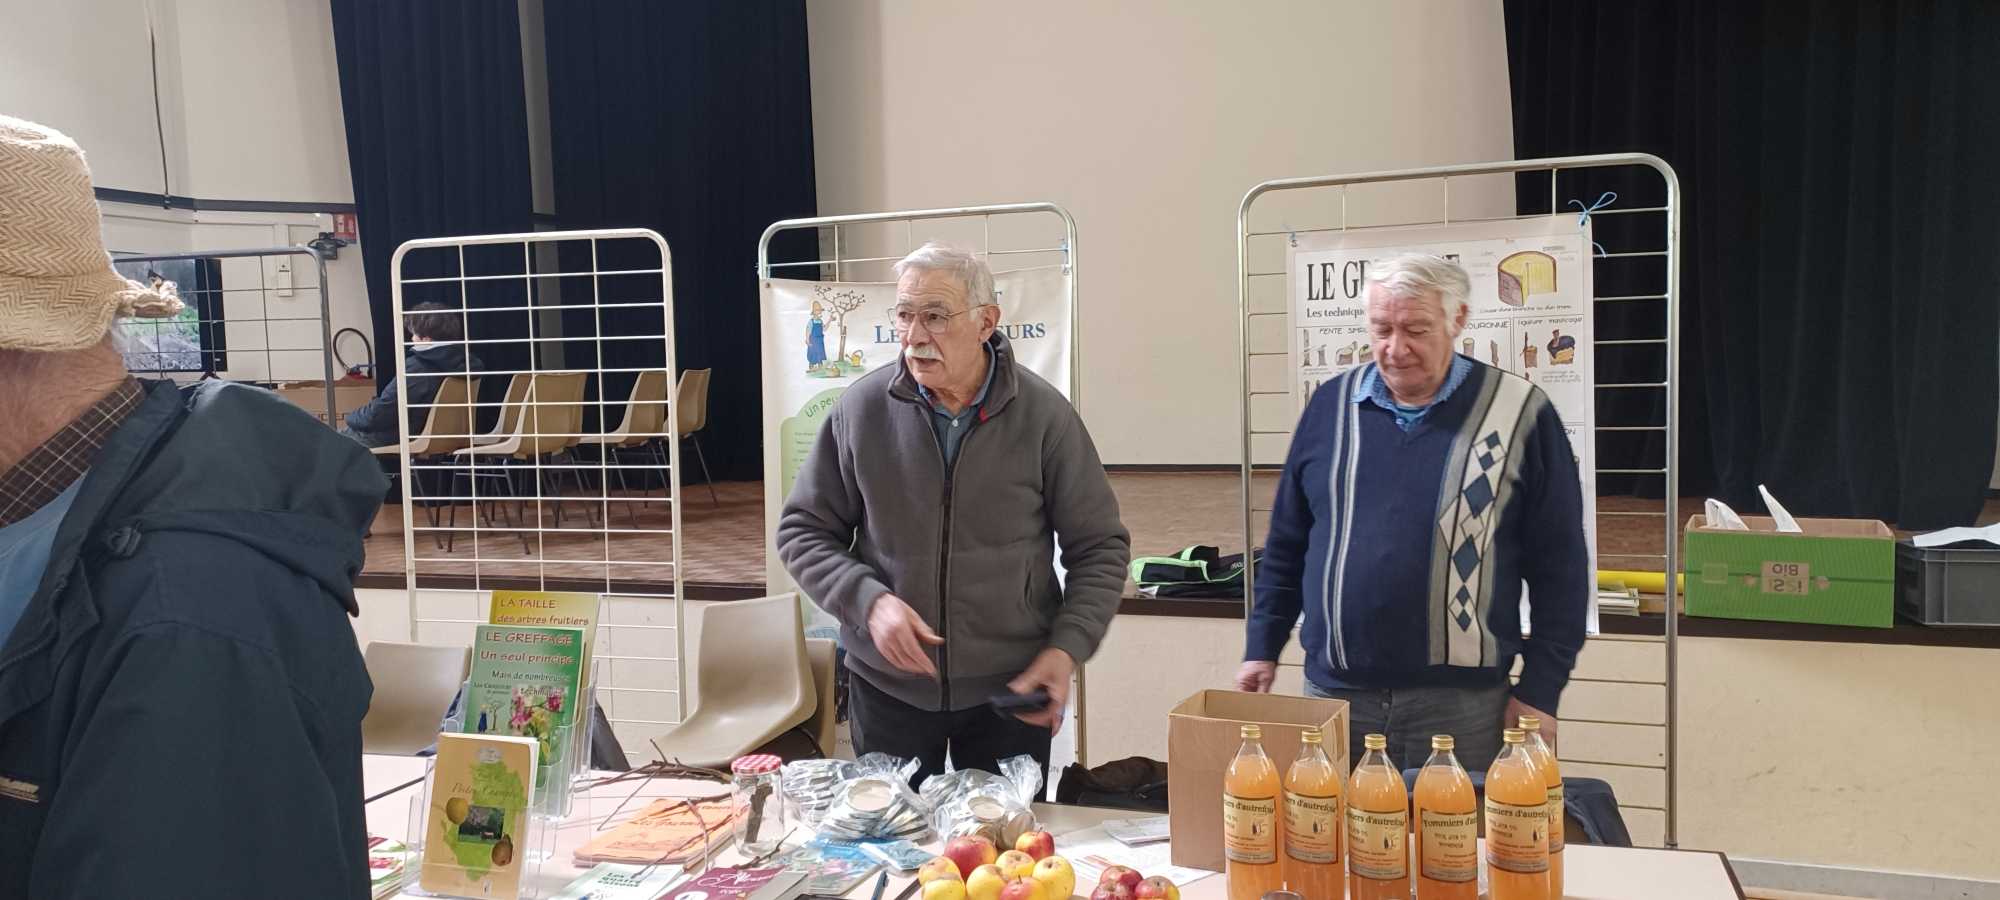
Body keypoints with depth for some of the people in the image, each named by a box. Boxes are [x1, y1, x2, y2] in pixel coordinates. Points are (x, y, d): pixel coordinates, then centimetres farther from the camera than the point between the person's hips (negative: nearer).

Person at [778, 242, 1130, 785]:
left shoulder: (1044, 415, -8)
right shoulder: (861, 409, -7)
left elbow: (1099, 547, -1)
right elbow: (803, 531, 0)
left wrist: (1069, 647, -14)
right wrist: (869, 601, -16)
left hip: (1012, 689, -1)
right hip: (886, 685, 1)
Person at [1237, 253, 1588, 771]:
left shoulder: (1518, 413, -3)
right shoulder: (1332, 406, 6)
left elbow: (1559, 566, -1)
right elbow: (1286, 544, 13)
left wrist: (1540, 691, -4)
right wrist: (1262, 649, 11)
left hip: (1462, 705, -2)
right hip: (1333, 693, 3)